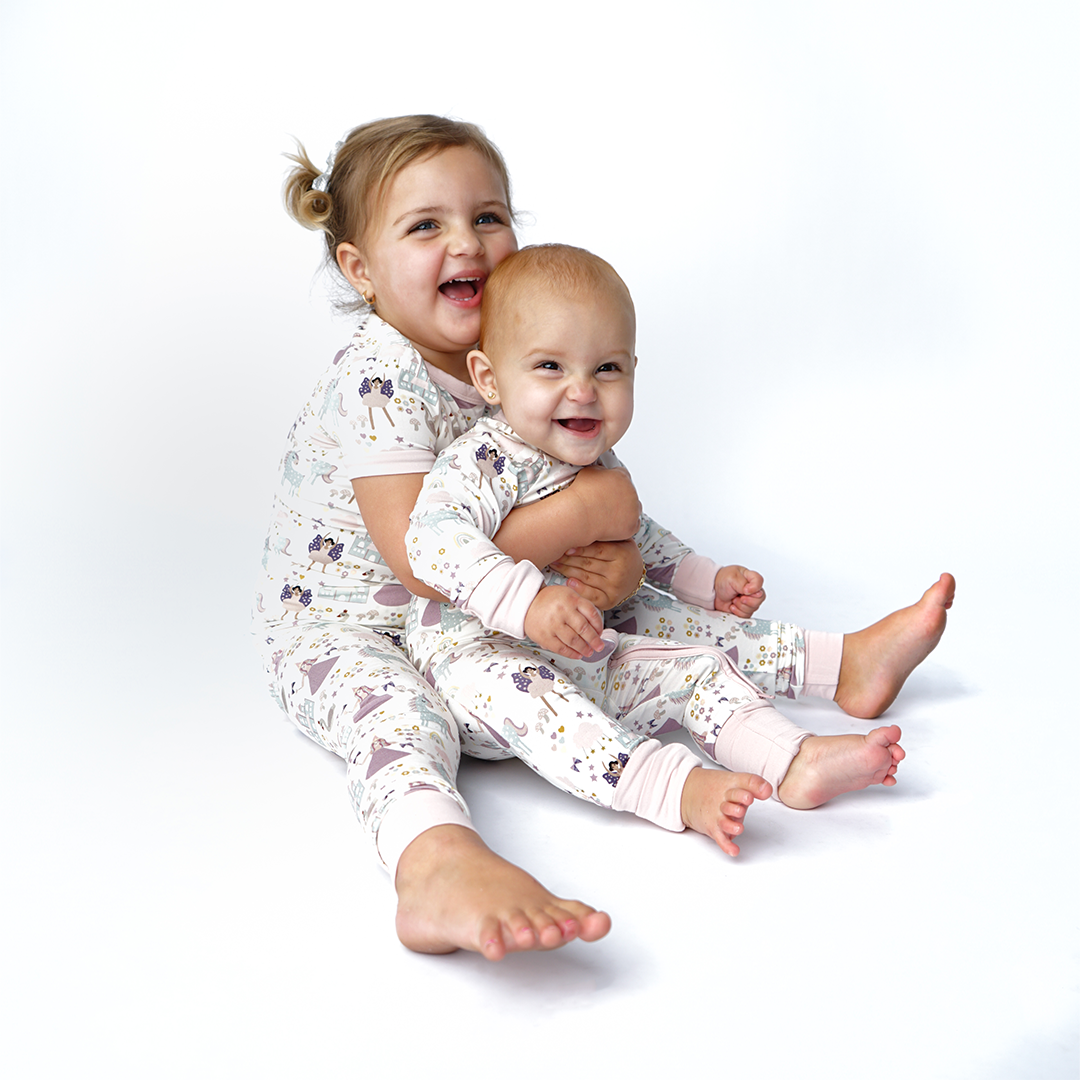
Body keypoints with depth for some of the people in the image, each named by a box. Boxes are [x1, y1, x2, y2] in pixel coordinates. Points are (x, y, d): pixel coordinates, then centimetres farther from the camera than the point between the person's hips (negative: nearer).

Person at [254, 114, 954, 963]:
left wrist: (619, 564, -23)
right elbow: (425, 562, -33)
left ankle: (846, 659, 6)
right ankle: (442, 867, -68)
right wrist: (590, 509, -29)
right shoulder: (379, 382, -23)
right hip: (338, 632, -7)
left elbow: (618, 524, 3)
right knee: (400, 715, -39)